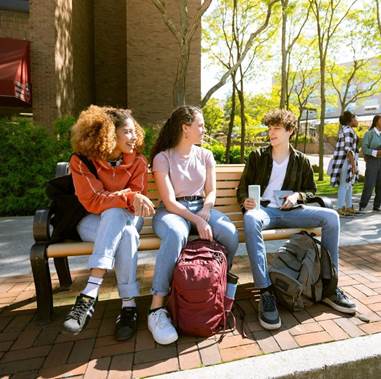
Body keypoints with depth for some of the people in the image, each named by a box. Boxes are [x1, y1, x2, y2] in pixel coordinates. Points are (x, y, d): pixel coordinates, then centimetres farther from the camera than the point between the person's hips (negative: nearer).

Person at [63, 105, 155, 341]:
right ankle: (129, 303, -31)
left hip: (127, 219, 2)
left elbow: (137, 200, -6)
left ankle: (90, 294, -34)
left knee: (115, 215, -36)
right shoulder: (82, 161, -12)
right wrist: (128, 196, -35)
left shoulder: (137, 161, -4)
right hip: (93, 222, -1)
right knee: (126, 233, -35)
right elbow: (92, 202, -21)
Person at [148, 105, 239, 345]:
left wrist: (204, 215, -13)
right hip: (173, 210, -4)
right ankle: (157, 310, -29)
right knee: (176, 235, -39)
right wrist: (196, 221, -22)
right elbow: (169, 201, -12)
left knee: (231, 234, -24)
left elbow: (211, 192, 7)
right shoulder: (163, 158, -4)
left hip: (201, 207, 4)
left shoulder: (205, 156, 11)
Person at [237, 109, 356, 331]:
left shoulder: (301, 160, 14)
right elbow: (243, 187, 8)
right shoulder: (257, 156, 9)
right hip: (263, 209, -2)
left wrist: (297, 196, -3)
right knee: (250, 220, -39)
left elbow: (311, 191, 20)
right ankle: (266, 293, -37)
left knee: (331, 217, -20)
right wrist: (246, 200, -15)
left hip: (290, 211, 3)